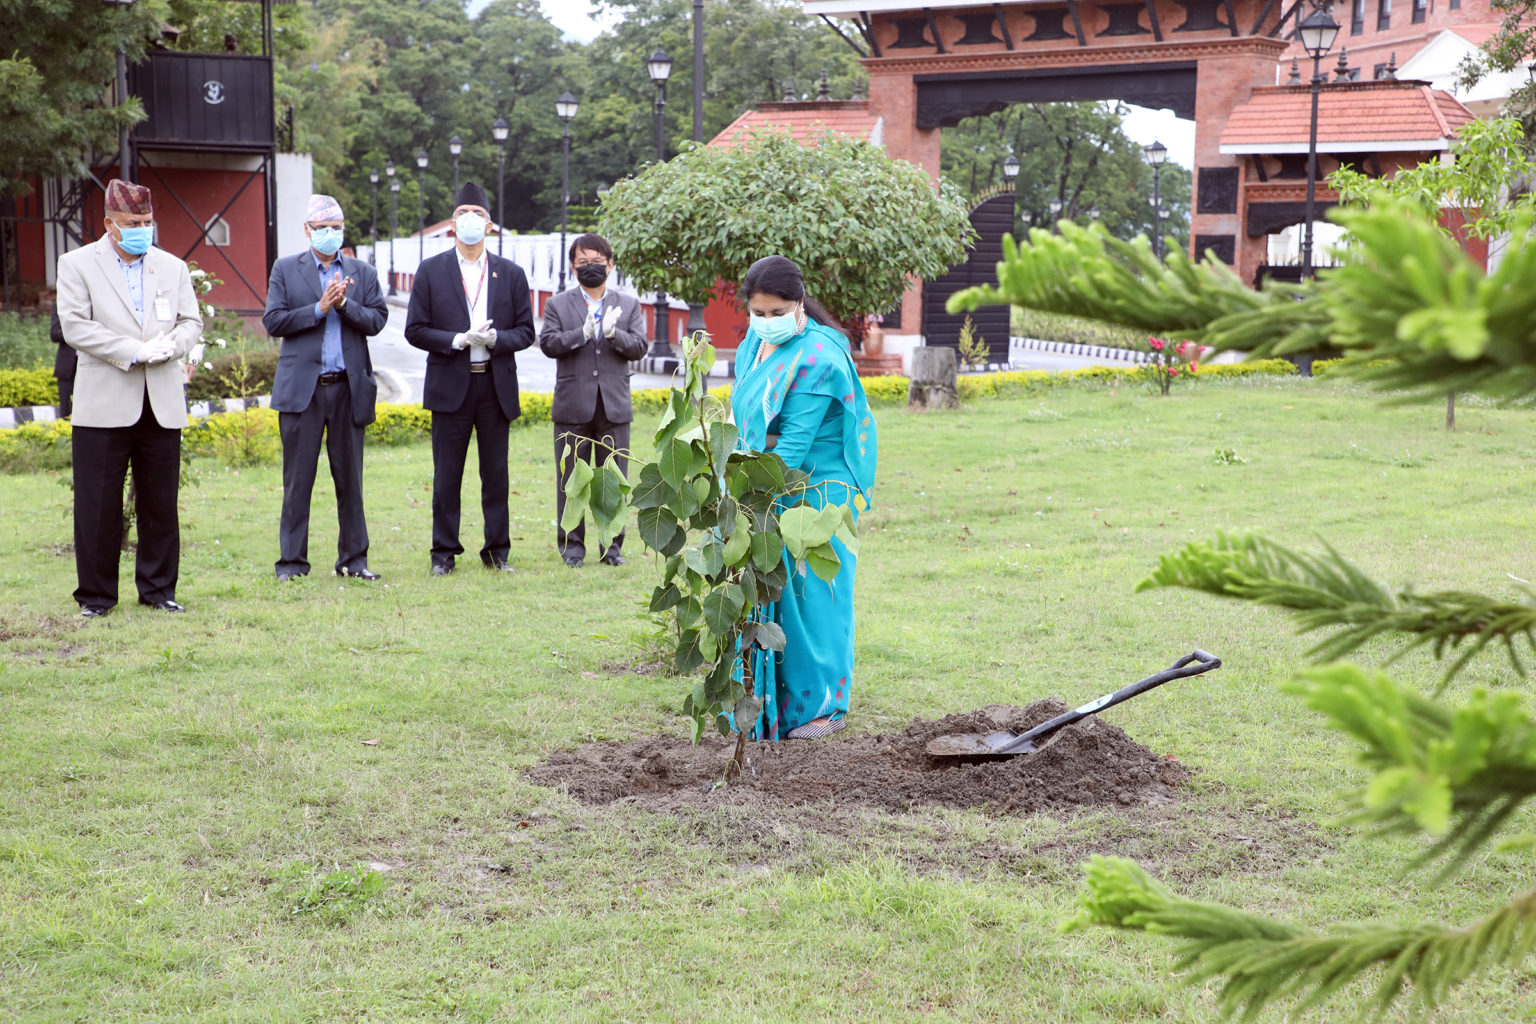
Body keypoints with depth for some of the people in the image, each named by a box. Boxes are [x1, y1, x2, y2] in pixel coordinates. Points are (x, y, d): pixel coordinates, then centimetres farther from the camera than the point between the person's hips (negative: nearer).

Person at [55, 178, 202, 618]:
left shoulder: (173, 267, 15)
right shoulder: (77, 265, 2)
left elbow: (191, 322, 12)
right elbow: (74, 325, -8)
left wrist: (169, 345, -11)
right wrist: (132, 351, -16)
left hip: (162, 405, 3)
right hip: (103, 404, -3)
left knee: (160, 503, 7)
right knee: (98, 504, 0)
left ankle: (158, 588, 18)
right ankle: (96, 594, 11)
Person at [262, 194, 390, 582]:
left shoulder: (363, 273, 12)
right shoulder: (285, 270, 7)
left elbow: (377, 320, 1)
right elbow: (273, 321, -3)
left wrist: (344, 304, -14)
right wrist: (319, 308, -11)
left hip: (348, 389, 2)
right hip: (302, 388, -2)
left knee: (350, 478, 6)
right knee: (298, 479, 1)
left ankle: (353, 558, 14)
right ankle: (292, 561, 7)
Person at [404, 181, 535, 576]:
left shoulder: (511, 273, 8)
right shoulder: (431, 270, 3)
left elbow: (525, 331, 7)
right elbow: (415, 330, 0)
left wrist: (496, 339, -13)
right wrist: (457, 340, -14)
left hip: (496, 386, 1)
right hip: (450, 386, -1)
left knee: (496, 473, 5)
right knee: (446, 476, 2)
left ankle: (498, 550, 14)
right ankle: (444, 553, 10)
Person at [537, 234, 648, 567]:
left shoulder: (629, 305, 11)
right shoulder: (557, 305, 7)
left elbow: (639, 347, 0)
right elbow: (548, 343, -7)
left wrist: (614, 334, -19)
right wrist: (583, 333, -21)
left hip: (614, 407, 1)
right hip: (572, 407, -1)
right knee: (571, 480, 3)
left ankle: (612, 545, 13)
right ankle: (572, 545, 12)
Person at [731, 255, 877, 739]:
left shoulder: (817, 357, -19)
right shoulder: (755, 343, 8)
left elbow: (796, 441, -22)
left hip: (816, 491, -8)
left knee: (810, 595, -1)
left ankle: (820, 705, 10)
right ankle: (769, 701, 17)